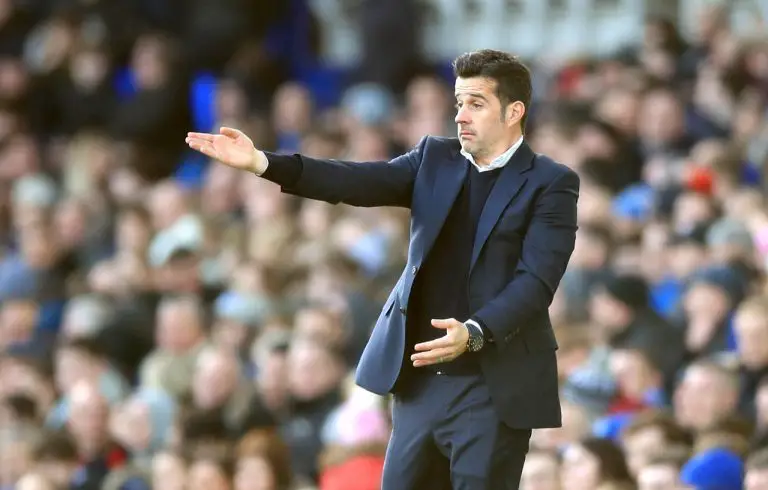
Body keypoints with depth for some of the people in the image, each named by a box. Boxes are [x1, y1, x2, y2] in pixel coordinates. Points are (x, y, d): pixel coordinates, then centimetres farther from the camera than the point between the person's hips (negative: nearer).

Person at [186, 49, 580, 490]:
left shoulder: (552, 184, -5)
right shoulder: (435, 158, 11)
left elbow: (536, 280, -16)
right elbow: (360, 182, -2)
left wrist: (474, 332, -32)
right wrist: (262, 163, -15)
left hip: (494, 388, -5)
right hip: (420, 379, 5)